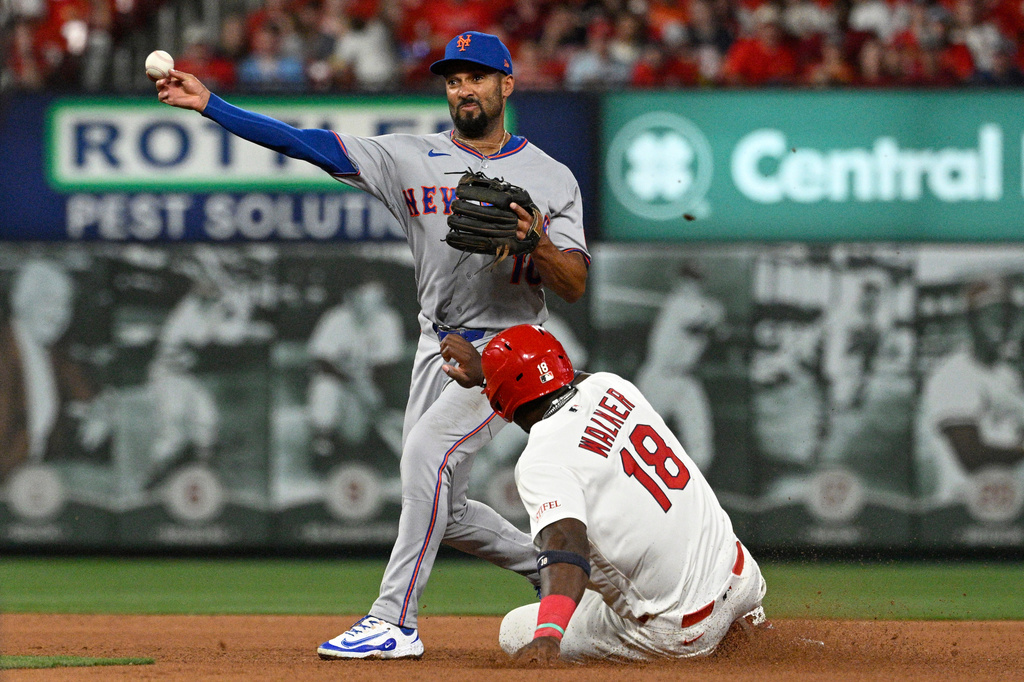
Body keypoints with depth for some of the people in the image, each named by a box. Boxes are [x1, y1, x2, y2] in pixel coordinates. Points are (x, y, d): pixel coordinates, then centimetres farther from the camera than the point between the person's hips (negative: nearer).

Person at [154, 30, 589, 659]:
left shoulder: (551, 178, -2)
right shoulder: (411, 158, 4)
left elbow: (575, 286, -7)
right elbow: (304, 142, -5)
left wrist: (536, 241, -27)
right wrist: (210, 104, -15)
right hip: (439, 347, 5)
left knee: (429, 450, -25)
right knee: (441, 513, 6)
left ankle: (395, 621, -24)